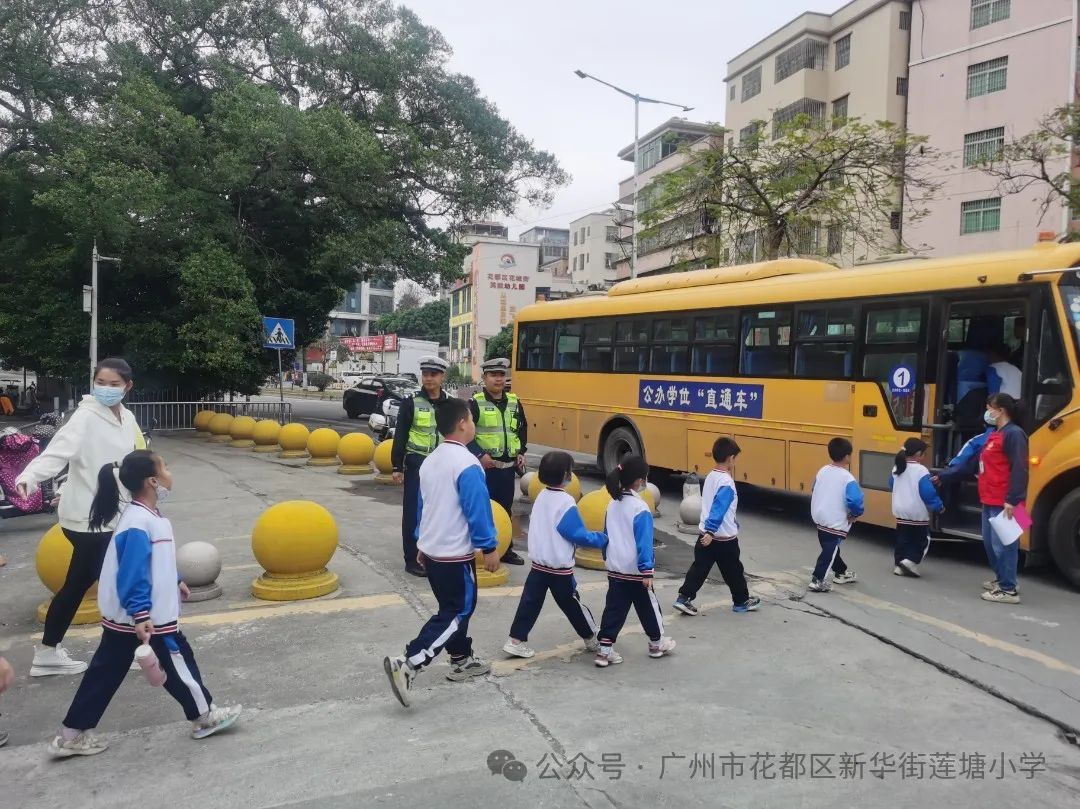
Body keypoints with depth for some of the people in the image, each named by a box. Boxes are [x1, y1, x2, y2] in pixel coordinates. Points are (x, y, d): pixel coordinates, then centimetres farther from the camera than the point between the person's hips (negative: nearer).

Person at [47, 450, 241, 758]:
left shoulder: (147, 516, 8)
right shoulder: (138, 524, -25)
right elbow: (132, 576, -28)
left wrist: (174, 582, 31)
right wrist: (140, 615, -30)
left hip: (121, 617, 10)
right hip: (144, 617, -10)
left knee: (105, 672, 16)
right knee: (179, 664, 6)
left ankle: (72, 734, 23)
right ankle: (204, 716, 21)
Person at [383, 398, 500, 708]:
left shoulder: (430, 461, 7)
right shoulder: (467, 464, -20)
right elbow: (478, 510, -20)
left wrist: (421, 542, 24)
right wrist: (490, 548, -11)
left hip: (431, 549, 9)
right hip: (456, 554, -9)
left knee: (456, 607, 22)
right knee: (454, 615, -2)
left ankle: (462, 660, 33)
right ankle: (406, 664, -12)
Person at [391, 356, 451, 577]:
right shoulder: (411, 403, -4)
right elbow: (400, 436, -4)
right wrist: (397, 467, -8)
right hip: (417, 465, -3)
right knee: (414, 512, 1)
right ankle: (412, 559, 10)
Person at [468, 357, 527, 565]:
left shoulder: (514, 402, 9)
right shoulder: (475, 402, -8)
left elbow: (523, 428, 21)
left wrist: (521, 452, 10)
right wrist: (479, 454, -20)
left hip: (508, 467, 6)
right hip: (484, 466, -5)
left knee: (506, 509, 15)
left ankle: (506, 549, 26)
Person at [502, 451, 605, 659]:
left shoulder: (541, 497, 3)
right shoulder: (565, 502, -20)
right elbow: (579, 535, -17)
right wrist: (603, 539, -5)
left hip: (538, 564, 6)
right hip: (559, 568, -6)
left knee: (530, 603, 9)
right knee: (572, 606, 10)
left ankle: (515, 641, 9)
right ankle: (592, 640, 27)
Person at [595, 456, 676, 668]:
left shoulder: (613, 504, 3)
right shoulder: (640, 508, -19)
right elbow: (644, 542, -20)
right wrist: (647, 570, -18)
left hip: (614, 569, 6)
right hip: (636, 571, -6)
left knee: (614, 609, 8)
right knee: (648, 608, 13)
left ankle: (604, 650, 6)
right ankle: (657, 643, 30)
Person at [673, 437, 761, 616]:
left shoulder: (711, 477, 7)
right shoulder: (726, 482, -21)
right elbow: (718, 510, -29)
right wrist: (711, 531, -32)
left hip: (705, 534, 7)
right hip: (724, 538, -7)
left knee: (699, 568, 10)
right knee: (733, 571, 11)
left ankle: (684, 598, 5)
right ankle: (741, 601, 26)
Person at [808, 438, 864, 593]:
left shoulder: (822, 471, 2)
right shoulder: (847, 478, -19)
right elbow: (855, 500, -28)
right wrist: (856, 514, -10)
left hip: (819, 517, 8)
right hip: (835, 523, -7)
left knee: (830, 548, 21)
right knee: (830, 551, 0)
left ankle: (841, 572, 39)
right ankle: (817, 580, -3)